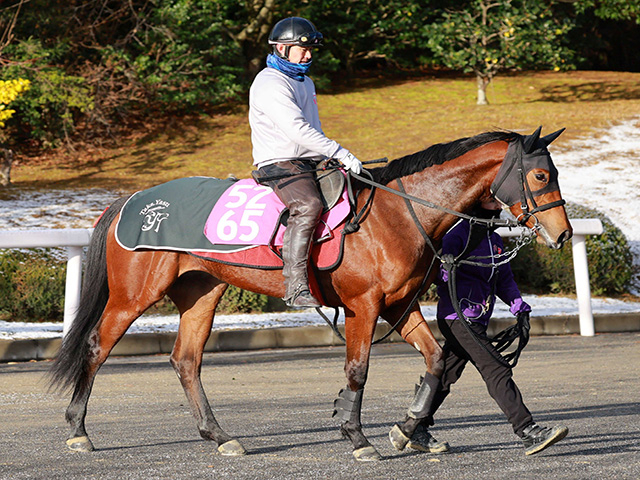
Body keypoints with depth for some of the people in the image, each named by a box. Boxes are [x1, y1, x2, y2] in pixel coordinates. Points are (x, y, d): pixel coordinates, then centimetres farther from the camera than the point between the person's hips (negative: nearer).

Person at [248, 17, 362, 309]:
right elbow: (297, 129, -23)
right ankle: (295, 286, -41)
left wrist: (328, 159, 20)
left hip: (310, 164, 10)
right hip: (279, 164, -10)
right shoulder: (270, 84, -11)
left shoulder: (306, 83, 22)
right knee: (308, 205, -35)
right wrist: (340, 153, -27)